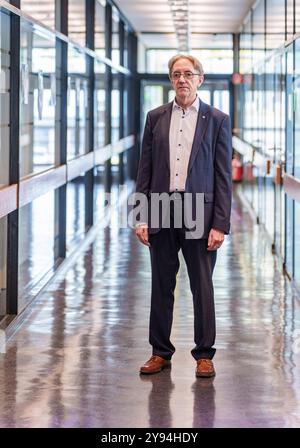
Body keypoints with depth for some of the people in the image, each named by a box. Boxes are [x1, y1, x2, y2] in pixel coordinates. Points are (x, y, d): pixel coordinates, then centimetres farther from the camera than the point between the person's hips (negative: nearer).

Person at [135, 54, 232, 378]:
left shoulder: (217, 120, 1)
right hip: (161, 212, 3)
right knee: (161, 285, 9)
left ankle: (204, 355, 13)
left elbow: (223, 176, -2)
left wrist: (220, 224, -8)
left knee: (202, 287, 3)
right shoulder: (155, 118, 8)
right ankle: (160, 352, 19)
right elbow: (145, 171, 8)